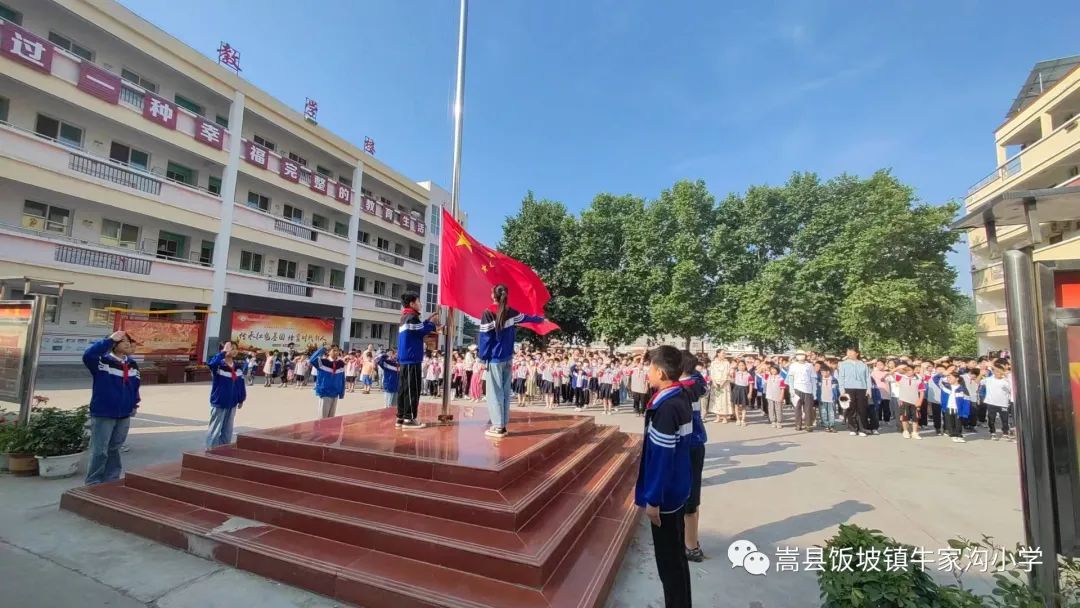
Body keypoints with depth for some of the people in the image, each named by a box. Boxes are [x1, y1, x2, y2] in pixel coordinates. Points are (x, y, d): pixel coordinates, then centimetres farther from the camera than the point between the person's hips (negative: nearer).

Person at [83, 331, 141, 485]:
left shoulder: (133, 365, 7)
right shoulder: (102, 361, -12)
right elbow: (87, 356, -35)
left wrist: (135, 404, 11)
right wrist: (109, 340, -32)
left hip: (124, 416, 6)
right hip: (102, 415, -6)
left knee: (114, 450, 17)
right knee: (99, 452, 0)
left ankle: (111, 481, 29)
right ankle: (93, 484, 14)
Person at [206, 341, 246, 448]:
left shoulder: (237, 366, 4)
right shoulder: (219, 364, -13)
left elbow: (241, 383, 11)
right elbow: (210, 363, -41)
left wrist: (241, 399, 13)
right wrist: (223, 352, -35)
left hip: (232, 403, 6)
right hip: (219, 403, -6)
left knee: (228, 429, 16)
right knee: (215, 428, 2)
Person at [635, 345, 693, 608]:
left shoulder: (666, 407, -27)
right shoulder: (682, 397, 2)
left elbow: (661, 457, -25)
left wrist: (653, 499, -17)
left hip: (665, 494, -9)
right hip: (678, 489, 9)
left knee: (668, 560, 8)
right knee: (676, 555, 23)